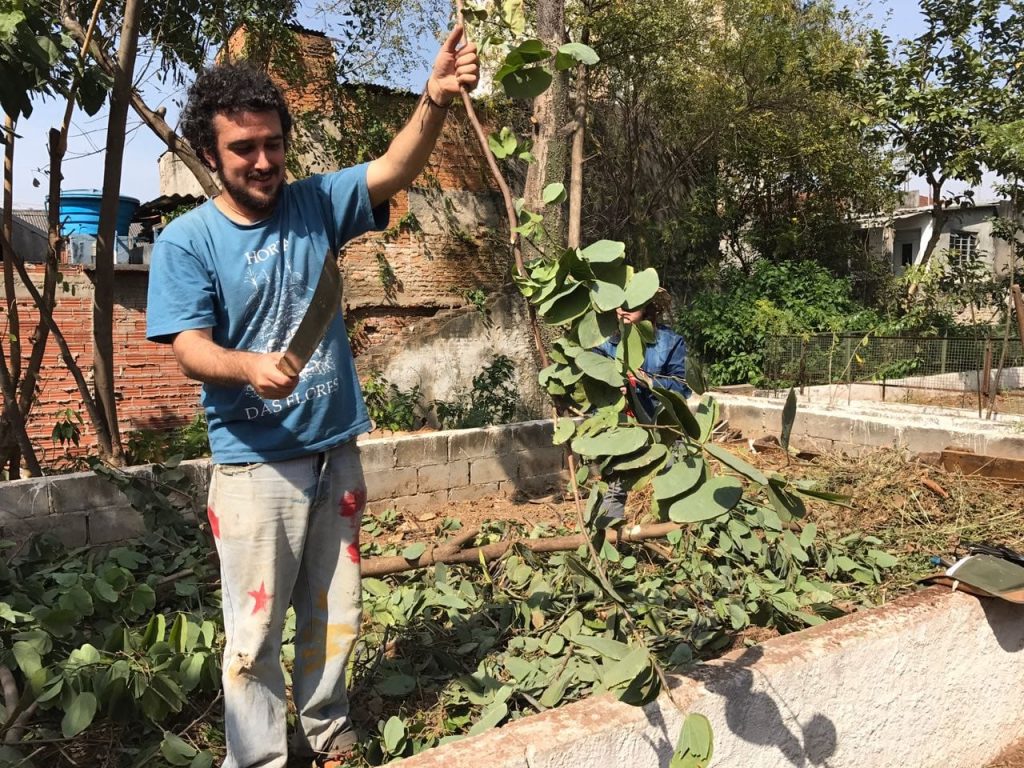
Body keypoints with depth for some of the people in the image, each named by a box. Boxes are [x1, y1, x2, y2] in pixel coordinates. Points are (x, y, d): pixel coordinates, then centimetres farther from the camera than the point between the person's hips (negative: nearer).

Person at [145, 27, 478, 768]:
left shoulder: (315, 204, 0)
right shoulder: (187, 240, -7)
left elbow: (395, 168, -13)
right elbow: (190, 348, -14)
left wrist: (435, 100, -32)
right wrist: (248, 366, -36)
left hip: (337, 452, 4)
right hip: (255, 465, -3)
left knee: (335, 616, 17)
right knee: (256, 631, 7)